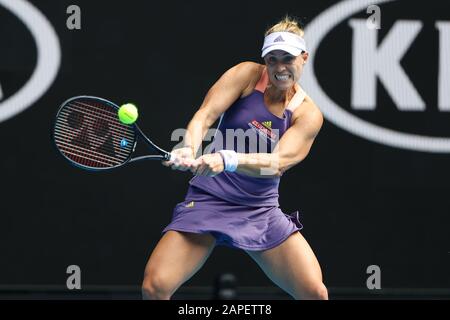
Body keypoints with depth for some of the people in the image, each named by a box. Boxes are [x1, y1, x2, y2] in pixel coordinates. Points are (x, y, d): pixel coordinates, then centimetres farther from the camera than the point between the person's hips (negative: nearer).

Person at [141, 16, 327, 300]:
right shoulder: (248, 75, -3)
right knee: (155, 287, -18)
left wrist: (226, 160, -36)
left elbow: (277, 162, -18)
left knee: (315, 292, -12)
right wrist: (189, 149, -37)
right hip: (209, 200, -1)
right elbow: (205, 116, -15)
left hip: (262, 211, 1)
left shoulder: (308, 114, -2)